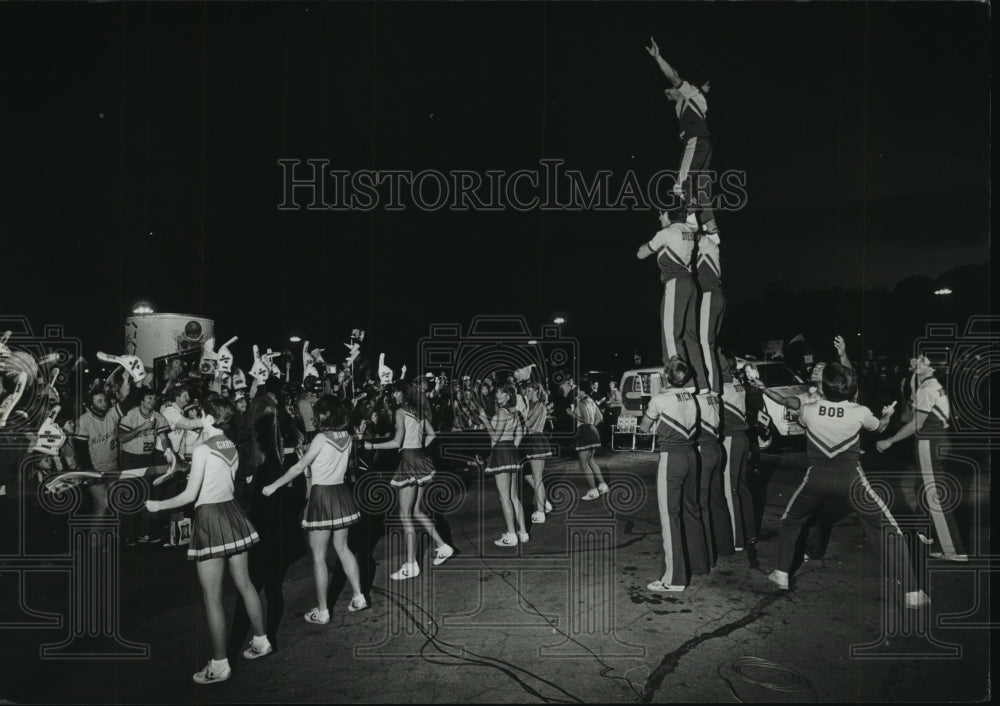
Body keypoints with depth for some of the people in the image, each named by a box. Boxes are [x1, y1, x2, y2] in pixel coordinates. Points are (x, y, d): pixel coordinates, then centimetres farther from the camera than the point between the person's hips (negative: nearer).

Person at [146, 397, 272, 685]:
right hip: (231, 512, 7)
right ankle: (261, 641, 31)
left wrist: (159, 505, 0)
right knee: (244, 583, 19)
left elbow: (190, 495, -14)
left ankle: (219, 665, 10)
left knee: (212, 598, 2)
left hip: (210, 518, -7)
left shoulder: (202, 449, -15)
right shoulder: (232, 447, 6)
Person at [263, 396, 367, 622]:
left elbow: (299, 467, -12)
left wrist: (274, 486, -3)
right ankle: (358, 596, 21)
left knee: (318, 555, 4)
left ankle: (322, 612, 10)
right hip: (340, 493, 6)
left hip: (322, 495, -6)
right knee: (342, 548, 19)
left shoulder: (321, 438, -16)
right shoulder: (347, 437, 1)